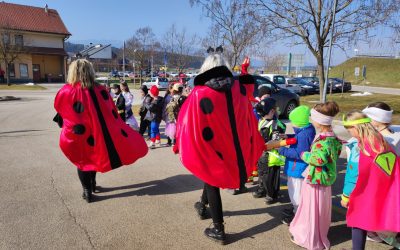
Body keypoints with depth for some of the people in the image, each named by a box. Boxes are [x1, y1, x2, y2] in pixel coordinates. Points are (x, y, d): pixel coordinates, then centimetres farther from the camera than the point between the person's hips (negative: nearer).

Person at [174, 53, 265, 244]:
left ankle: (219, 230, 23)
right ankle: (203, 205, 49)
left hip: (211, 149, -4)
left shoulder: (199, 94, -18)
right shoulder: (238, 88, -7)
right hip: (235, 147, 5)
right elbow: (248, 119, 5)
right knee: (211, 177, 29)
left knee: (212, 185, 13)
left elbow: (186, 123, -10)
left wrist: (181, 147, 5)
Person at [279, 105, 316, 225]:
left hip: (298, 169, -10)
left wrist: (283, 150, -24)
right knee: (295, 192, 27)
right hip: (298, 168, 11)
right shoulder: (309, 128, 1)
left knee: (296, 192, 7)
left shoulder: (303, 134, -29)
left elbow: (300, 154, -29)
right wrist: (288, 136, 4)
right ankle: (296, 209, 45)